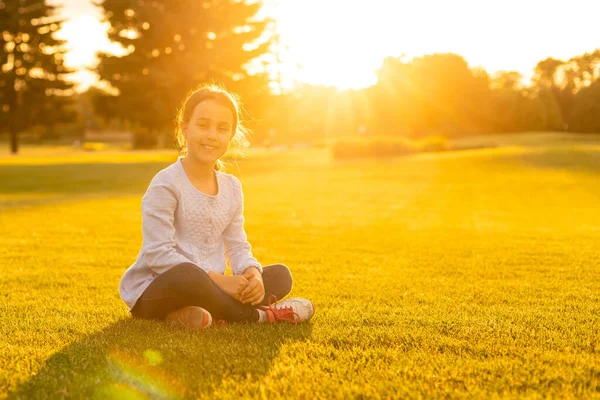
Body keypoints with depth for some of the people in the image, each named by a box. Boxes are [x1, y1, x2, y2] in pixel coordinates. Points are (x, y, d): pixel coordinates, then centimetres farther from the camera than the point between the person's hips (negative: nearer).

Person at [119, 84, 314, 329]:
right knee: (186, 274, -40)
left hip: (203, 287, 7)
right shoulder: (166, 184, -14)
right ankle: (257, 315, -15)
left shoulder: (232, 187, 8)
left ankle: (188, 314, -23)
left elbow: (237, 247, 8)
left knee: (280, 275, -3)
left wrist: (253, 273, -16)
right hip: (152, 292, -7)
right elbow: (159, 254, -20)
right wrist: (218, 280, -24)